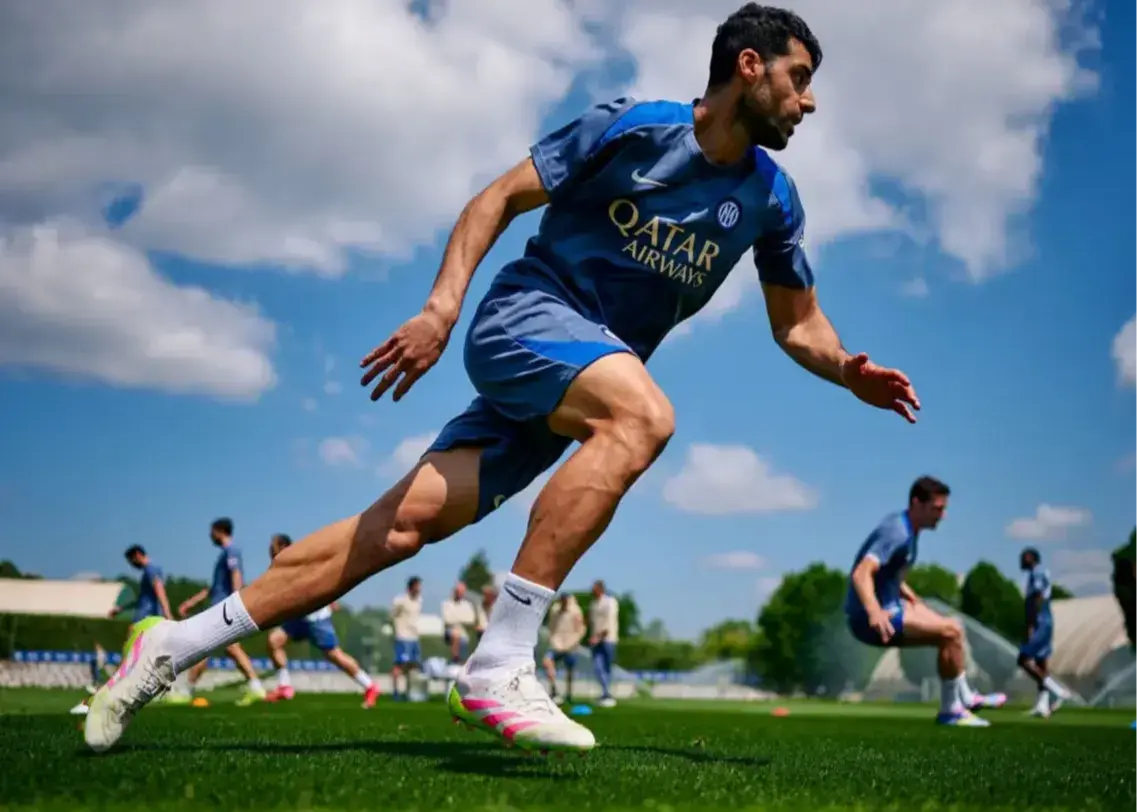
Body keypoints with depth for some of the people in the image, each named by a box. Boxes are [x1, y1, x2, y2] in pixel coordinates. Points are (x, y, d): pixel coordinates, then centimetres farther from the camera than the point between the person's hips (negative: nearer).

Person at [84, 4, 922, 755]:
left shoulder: (771, 199, 9)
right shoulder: (632, 126, -6)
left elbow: (798, 323, 16)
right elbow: (501, 198, -2)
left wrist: (850, 373, -5)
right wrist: (442, 306, -14)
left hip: (581, 387, 5)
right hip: (524, 316, -5)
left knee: (406, 522, -6)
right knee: (643, 412, -35)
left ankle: (176, 645, 2)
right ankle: (500, 663, -35)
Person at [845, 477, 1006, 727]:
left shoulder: (907, 528, 10)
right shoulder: (897, 533, -21)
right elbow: (861, 574, -35)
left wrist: (912, 599, 22)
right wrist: (874, 612, -50)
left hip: (885, 607, 11)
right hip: (875, 619, -11)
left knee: (949, 630, 20)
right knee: (951, 632, -16)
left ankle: (964, 697, 30)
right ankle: (950, 711, -3)